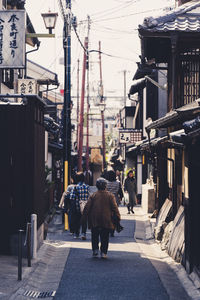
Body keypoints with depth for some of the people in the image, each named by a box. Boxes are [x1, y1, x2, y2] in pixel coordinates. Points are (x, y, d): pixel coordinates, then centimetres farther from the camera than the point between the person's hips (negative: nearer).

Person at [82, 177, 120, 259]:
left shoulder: (93, 195, 0)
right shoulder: (110, 195, -1)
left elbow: (87, 207, -1)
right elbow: (114, 207, -4)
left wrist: (85, 217, 8)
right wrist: (118, 217, 1)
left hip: (94, 221, 0)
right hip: (106, 220, 0)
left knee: (95, 236, 13)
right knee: (105, 237, 6)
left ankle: (95, 250, 3)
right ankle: (103, 252, 1)